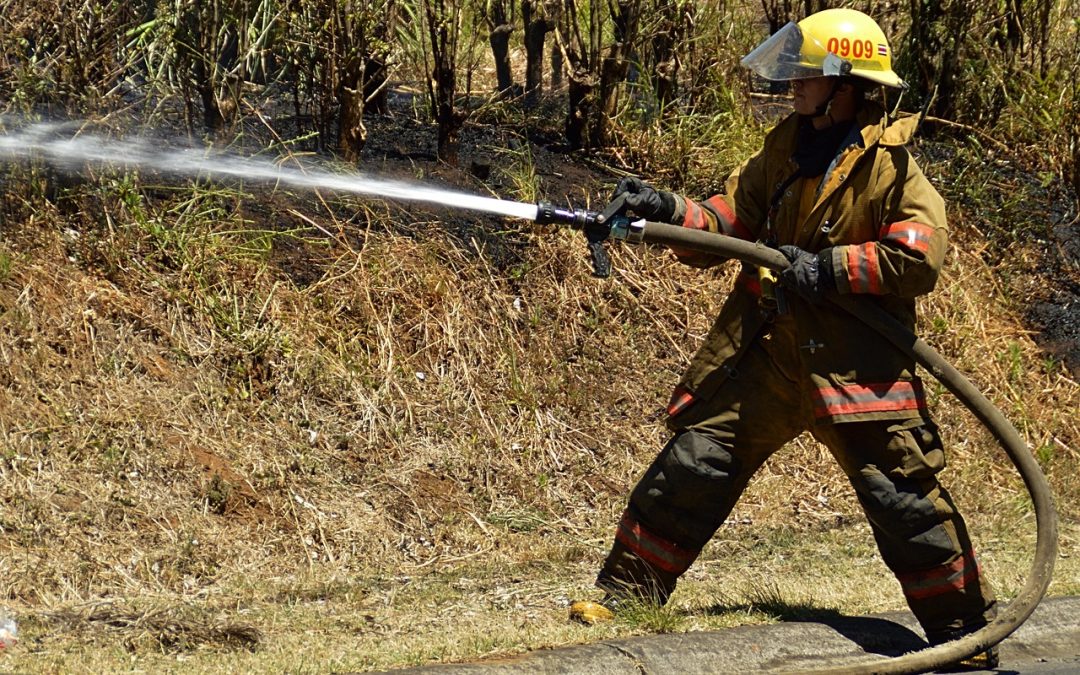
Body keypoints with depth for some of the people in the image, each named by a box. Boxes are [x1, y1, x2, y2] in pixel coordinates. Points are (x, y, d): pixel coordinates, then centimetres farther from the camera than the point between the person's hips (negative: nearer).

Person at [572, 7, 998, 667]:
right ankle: (626, 593, 14)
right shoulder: (786, 148, 10)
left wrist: (829, 267, -19)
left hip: (856, 363, -5)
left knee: (903, 495, -4)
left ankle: (964, 629, 8)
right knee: (691, 465, 4)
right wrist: (671, 211, -8)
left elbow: (919, 257, -16)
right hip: (763, 351, 6)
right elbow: (732, 218, 9)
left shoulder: (890, 163, -8)